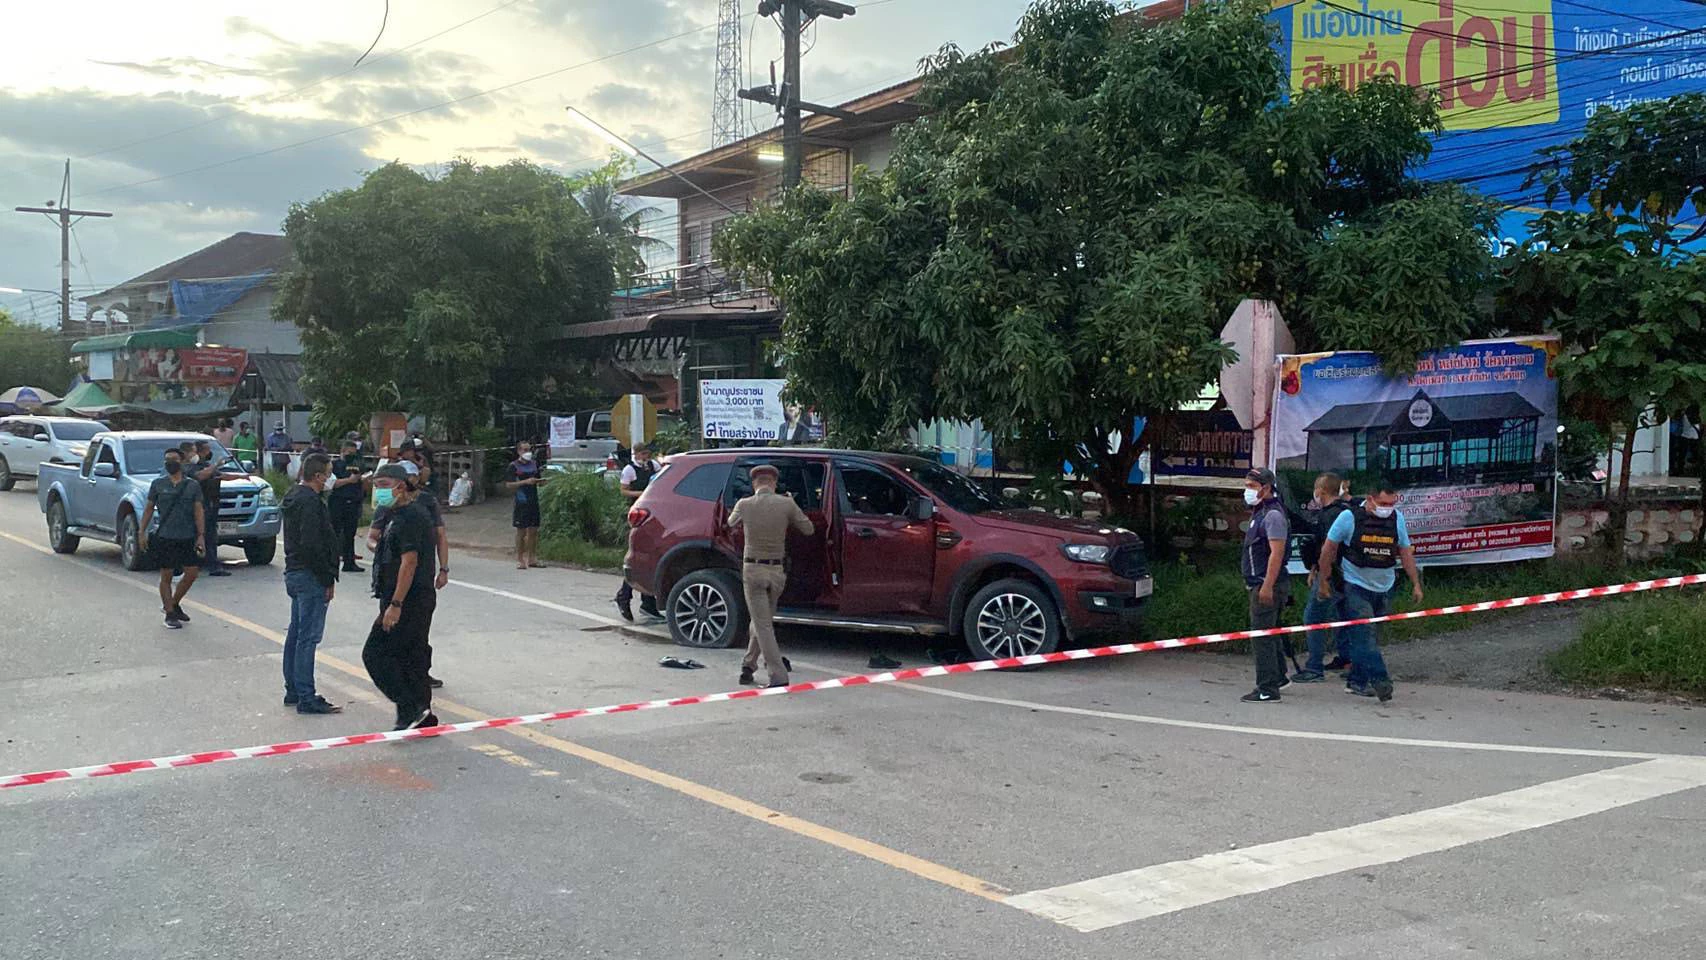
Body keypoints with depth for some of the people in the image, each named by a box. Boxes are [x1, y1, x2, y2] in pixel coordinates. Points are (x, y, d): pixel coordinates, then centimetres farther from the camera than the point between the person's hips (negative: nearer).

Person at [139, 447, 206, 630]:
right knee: (166, 576, 2)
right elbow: (148, 509, 8)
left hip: (188, 538, 1)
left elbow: (199, 511, 3)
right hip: (165, 538, -1)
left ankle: (173, 603, 23)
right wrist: (142, 533, 2)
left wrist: (201, 536, -5)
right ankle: (170, 614, 11)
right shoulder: (158, 484, 4)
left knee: (192, 573, 1)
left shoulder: (193, 486, 5)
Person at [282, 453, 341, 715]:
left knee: (295, 634, 16)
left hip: (293, 573, 11)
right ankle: (306, 698, -4)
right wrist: (328, 580, -16)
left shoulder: (293, 496, 14)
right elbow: (312, 546, -24)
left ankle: (293, 692, 24)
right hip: (310, 577, -11)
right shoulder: (310, 503, -19)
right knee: (308, 637, -7)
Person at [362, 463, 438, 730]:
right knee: (411, 658, 12)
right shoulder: (397, 515, 18)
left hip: (408, 601, -10)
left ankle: (410, 708, -6)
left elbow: (409, 561, -22)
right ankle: (424, 717, 16)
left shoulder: (409, 517, -16)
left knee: (375, 653, -7)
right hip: (419, 600, 10)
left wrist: (395, 604, -24)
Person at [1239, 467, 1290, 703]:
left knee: (1261, 636, -8)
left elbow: (1277, 553, -22)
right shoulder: (1259, 512, 18)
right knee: (1269, 634, 20)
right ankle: (1278, 677, 32)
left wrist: (1267, 586, -26)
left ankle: (1267, 690, -5)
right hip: (1259, 585, 11)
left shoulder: (1273, 515, -15)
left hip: (1268, 585, -11)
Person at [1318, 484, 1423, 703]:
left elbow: (1405, 552, 11)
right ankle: (1380, 680, -20)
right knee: (1364, 635, -15)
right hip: (1356, 586, -4)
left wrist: (1416, 584, 10)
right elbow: (1329, 548, -2)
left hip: (1384, 588, 4)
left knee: (1365, 635, 8)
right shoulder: (1350, 517, -10)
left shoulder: (1397, 518, 2)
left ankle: (1357, 681, 16)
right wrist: (1324, 580, 1)